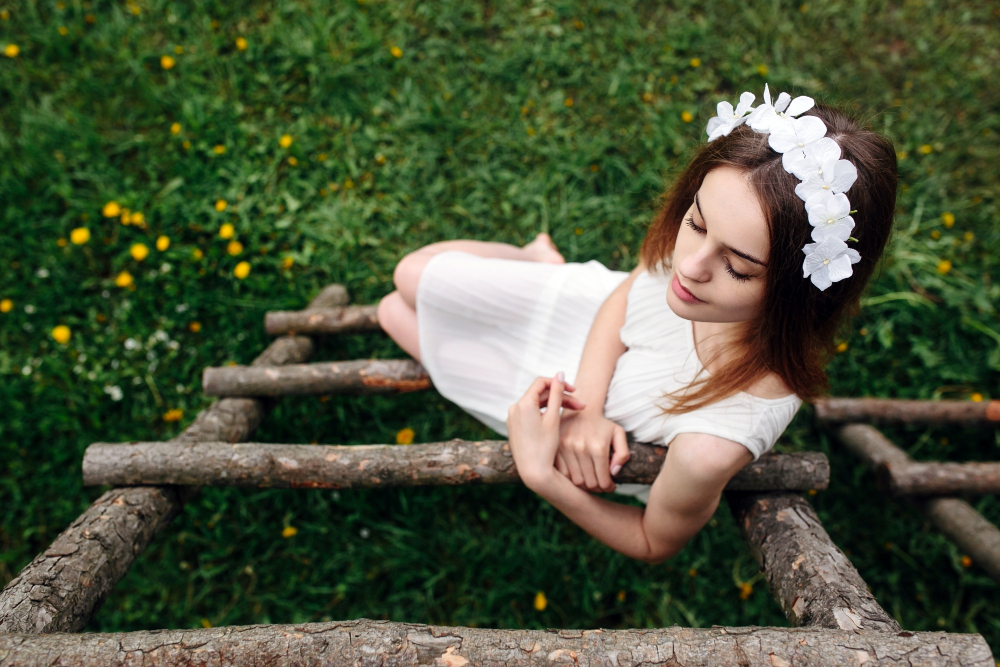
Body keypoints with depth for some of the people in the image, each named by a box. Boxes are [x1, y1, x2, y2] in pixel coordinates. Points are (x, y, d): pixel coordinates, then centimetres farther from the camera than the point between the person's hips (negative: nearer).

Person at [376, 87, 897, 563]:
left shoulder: (711, 449, -50)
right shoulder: (709, 232, -34)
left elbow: (655, 544, -25)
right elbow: (623, 295, -12)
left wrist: (539, 473, -36)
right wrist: (587, 406, -29)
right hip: (597, 317, 3)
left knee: (399, 315, 15)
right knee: (410, 274, 21)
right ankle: (543, 261, 44)